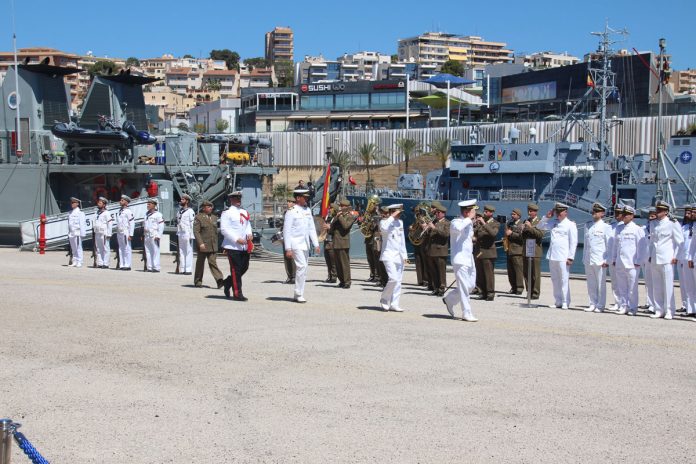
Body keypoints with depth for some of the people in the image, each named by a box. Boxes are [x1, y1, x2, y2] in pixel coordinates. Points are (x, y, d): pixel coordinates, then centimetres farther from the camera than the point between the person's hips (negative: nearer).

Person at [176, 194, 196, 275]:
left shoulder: (190, 211, -6)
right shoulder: (180, 211, 16)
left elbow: (192, 224, -9)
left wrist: (191, 236, -13)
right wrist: (177, 233, 15)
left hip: (187, 234, -7)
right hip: (180, 234, 7)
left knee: (188, 252, -5)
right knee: (181, 252, 7)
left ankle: (188, 269, -5)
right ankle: (182, 269, 10)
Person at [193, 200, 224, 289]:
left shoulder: (214, 217, 13)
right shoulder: (198, 217, -4)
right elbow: (196, 231, -11)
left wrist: (216, 244, 17)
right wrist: (200, 243, -20)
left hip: (213, 246, 4)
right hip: (202, 245, -4)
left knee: (213, 262, -5)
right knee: (200, 263, 7)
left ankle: (219, 281, -18)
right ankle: (197, 281, 19)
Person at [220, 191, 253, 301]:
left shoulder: (244, 212, 16)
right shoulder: (227, 213, -6)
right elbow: (224, 229, -12)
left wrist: (249, 234, 1)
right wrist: (237, 239, -18)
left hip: (244, 246, 7)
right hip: (232, 246, -7)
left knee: (244, 267, 12)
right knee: (236, 270, -4)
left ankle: (228, 282, 32)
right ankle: (237, 294, 2)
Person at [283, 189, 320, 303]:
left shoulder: (308, 211, 12)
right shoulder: (291, 212, -8)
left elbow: (312, 228, 16)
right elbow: (286, 231, -10)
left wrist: (316, 244, 10)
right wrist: (288, 249, -15)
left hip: (305, 244, 7)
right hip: (296, 245, -7)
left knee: (302, 269, 9)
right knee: (302, 266, -16)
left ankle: (297, 295, 17)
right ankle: (299, 294, -8)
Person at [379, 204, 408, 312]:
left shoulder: (400, 222, 13)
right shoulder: (384, 222, -6)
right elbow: (384, 228, -32)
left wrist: (404, 255, 15)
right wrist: (392, 217, -23)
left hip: (399, 255, 7)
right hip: (389, 255, -7)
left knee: (398, 280, 5)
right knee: (393, 278, -18)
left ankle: (394, 304, 10)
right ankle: (384, 299, 1)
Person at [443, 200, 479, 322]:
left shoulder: (469, 223, 15)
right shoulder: (456, 222, -12)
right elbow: (458, 228, -37)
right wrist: (469, 219, -25)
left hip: (469, 259, 9)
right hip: (460, 259, -9)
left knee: (471, 285, 11)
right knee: (464, 287, -8)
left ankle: (449, 299, 28)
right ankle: (466, 314, -1)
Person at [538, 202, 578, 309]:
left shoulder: (570, 224, -3)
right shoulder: (553, 223, 14)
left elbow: (573, 242, -5)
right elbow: (540, 226, 23)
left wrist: (570, 257, -10)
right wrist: (547, 217, 8)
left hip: (563, 257, -6)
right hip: (552, 256, 6)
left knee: (564, 280, -4)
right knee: (555, 280, 9)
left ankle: (565, 302, 1)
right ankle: (558, 301, 16)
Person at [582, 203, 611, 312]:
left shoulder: (606, 227, -2)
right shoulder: (587, 225, 13)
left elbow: (609, 245, -3)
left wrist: (607, 261, -9)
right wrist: (584, 258, 14)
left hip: (599, 260, -5)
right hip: (588, 260, 5)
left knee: (601, 283, 0)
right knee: (591, 283, 8)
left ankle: (600, 305, 6)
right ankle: (592, 304, 16)